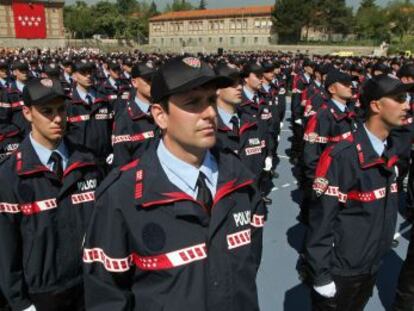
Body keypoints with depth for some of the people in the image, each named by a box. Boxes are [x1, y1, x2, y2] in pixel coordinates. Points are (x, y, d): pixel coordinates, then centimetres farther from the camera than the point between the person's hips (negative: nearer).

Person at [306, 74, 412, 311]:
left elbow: (387, 209, 10)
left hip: (372, 269, 7)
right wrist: (321, 275, -17)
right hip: (340, 272, -7)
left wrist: (378, 258, 14)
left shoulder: (390, 153, 2)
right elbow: (321, 220, -22)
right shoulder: (342, 157, -24)